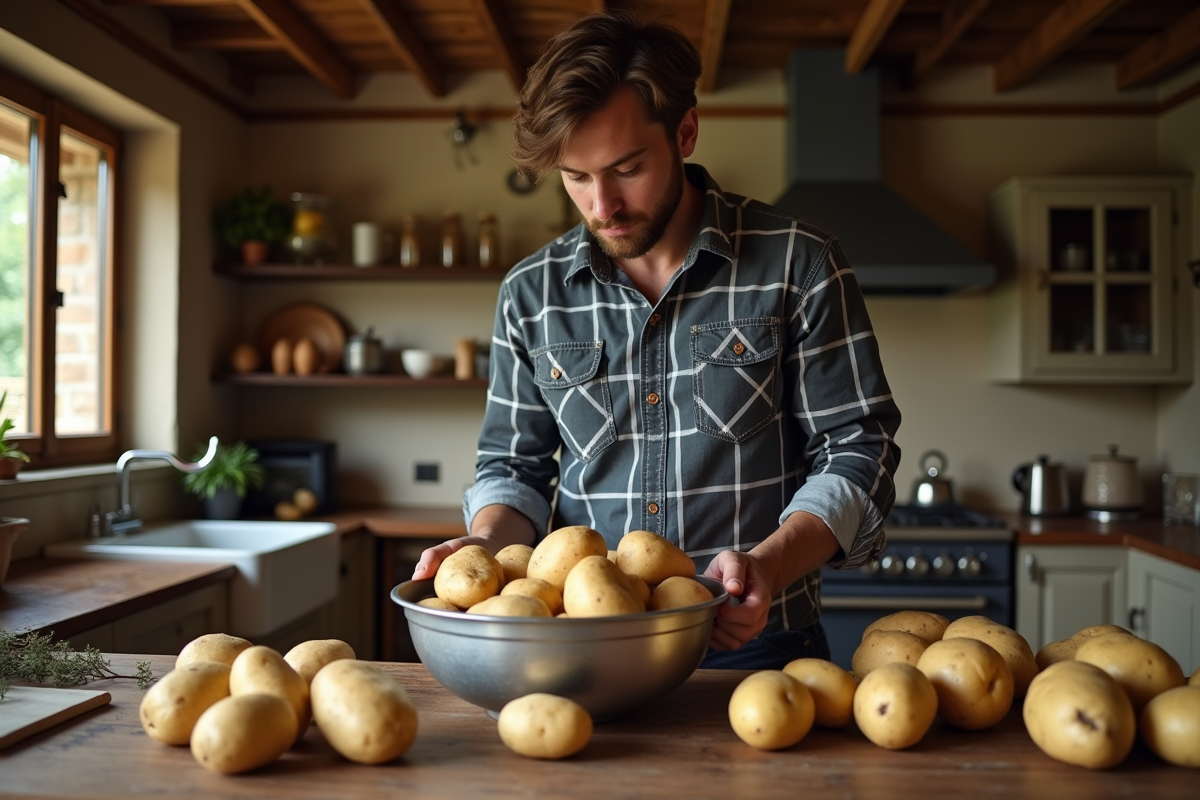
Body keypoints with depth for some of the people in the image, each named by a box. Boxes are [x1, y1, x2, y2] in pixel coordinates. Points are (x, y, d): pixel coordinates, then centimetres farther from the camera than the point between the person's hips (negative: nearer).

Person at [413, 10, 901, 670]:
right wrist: (488, 542, -7)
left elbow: (856, 452, 1)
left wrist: (768, 565, -16)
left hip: (755, 645, -2)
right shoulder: (530, 294, 9)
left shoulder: (797, 265, 0)